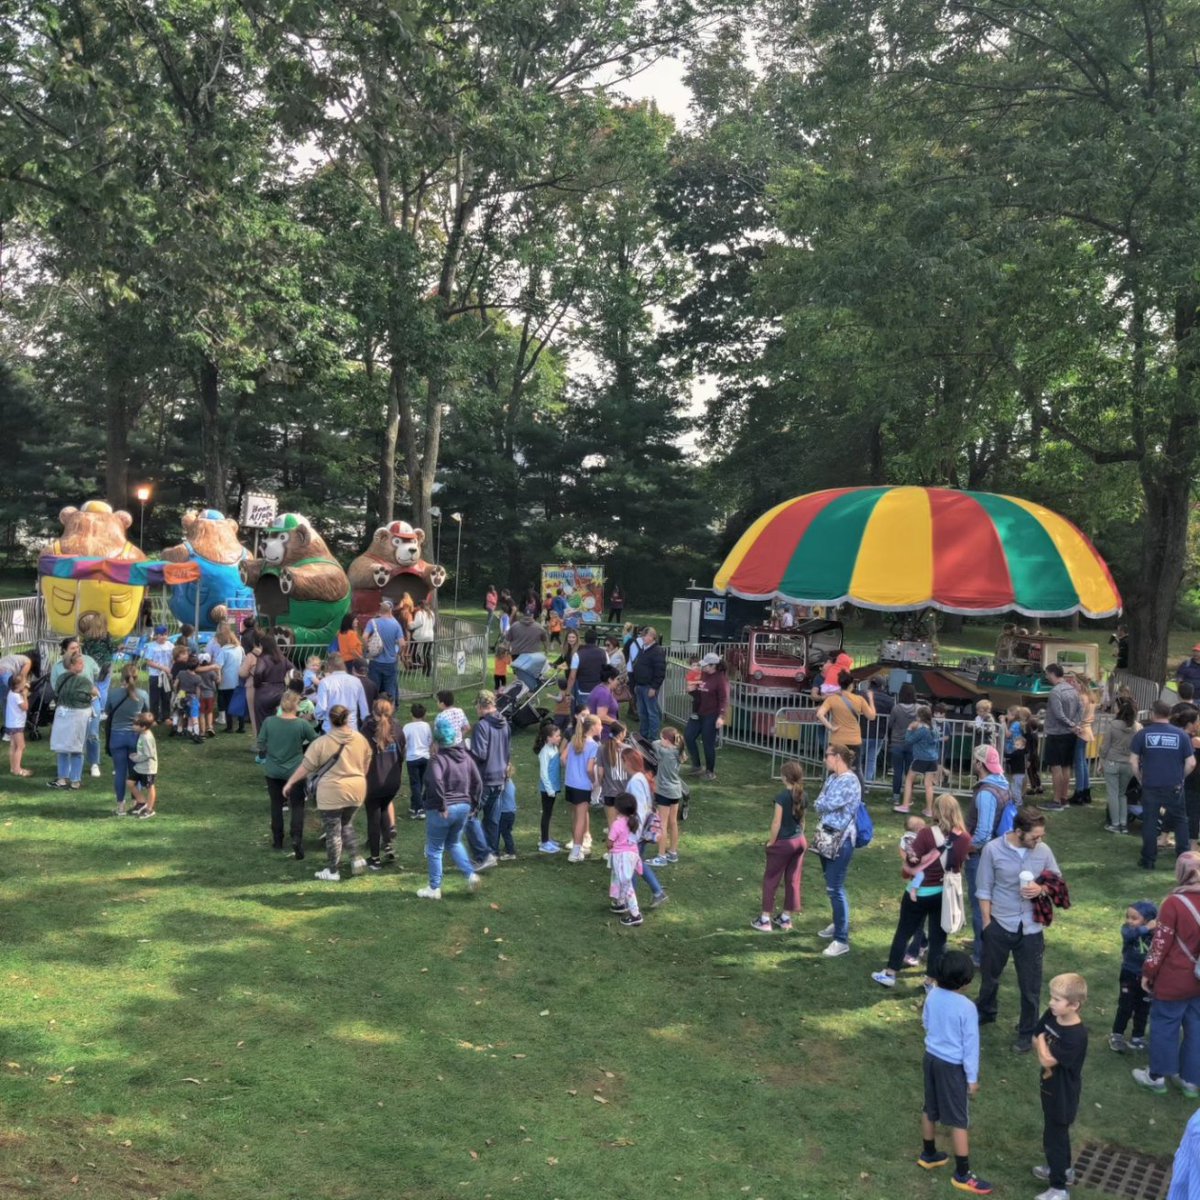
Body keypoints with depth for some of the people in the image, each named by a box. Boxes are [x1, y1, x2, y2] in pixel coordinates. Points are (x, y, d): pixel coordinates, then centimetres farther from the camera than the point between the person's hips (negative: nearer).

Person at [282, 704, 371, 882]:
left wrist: (290, 783, 5)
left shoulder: (322, 742, -11)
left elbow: (306, 766, -6)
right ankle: (356, 859, 13)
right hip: (356, 790, 5)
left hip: (332, 793, -4)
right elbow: (366, 764, 12)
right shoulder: (360, 739, 2)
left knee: (333, 831, 5)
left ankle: (333, 872, 13)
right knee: (347, 825, 24)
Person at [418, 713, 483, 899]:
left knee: (435, 849, 8)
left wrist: (442, 806, -23)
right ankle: (471, 874, 9)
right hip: (463, 807, 7)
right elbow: (477, 782, 7)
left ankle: (434, 889, 16)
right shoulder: (466, 757, 5)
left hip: (441, 811, -7)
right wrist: (473, 805, 12)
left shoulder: (438, 759, -16)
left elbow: (436, 782, -32)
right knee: (454, 843, 26)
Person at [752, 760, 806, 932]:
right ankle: (786, 918, 23)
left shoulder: (782, 797, -20)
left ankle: (765, 919, 10)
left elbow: (776, 824, -18)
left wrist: (770, 842, -6)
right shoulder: (802, 795, 0)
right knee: (793, 881, 13)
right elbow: (802, 820, 10)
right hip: (799, 841, 7)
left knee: (771, 880, 6)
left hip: (783, 843, -6)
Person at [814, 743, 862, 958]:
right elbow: (819, 806, 10)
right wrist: (825, 805, -10)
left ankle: (842, 940, -5)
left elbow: (828, 804, -22)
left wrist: (822, 804, -2)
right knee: (831, 885, 20)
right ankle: (839, 924, 36)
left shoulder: (850, 781, -18)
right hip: (827, 835, 9)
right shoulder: (832, 778, 10)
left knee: (835, 888, -9)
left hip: (841, 839, -9)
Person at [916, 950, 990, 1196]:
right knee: (959, 1120, 6)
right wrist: (972, 1077, -8)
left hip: (931, 1057, 6)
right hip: (953, 1066, -6)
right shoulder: (966, 1007, -25)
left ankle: (928, 1155, 39)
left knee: (930, 1109, 22)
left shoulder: (932, 995, -7)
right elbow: (971, 1044, -17)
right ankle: (962, 1174, 15)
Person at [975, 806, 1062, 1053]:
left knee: (1030, 984, 10)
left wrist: (1042, 889, -17)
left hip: (1031, 928, 1)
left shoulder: (1044, 851, -10)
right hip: (999, 925, 0)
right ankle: (985, 1012, 48)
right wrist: (987, 921, -7)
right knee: (990, 975, 22)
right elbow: (984, 889, -7)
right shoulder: (993, 849, -15)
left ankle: (1027, 1032, 29)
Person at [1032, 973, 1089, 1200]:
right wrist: (1043, 1047, -17)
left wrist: (1042, 1042, -14)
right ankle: (1062, 1168, 47)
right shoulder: (1051, 1015, -10)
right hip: (1050, 1086, 8)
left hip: (1063, 1093, -8)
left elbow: (1046, 1059, -31)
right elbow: (1035, 1040, 3)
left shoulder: (1077, 1035, -34)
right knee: (1058, 1132, 26)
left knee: (1054, 1136, 6)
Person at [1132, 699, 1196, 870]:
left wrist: (1140, 779, 6)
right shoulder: (1181, 735, -2)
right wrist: (1180, 777, 11)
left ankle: (1149, 860, 11)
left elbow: (1133, 761, -6)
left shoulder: (1143, 734, -4)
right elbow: (1191, 763, -3)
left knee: (1149, 822, 7)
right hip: (1174, 787, 1)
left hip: (1151, 786, -1)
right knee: (1180, 821, 16)